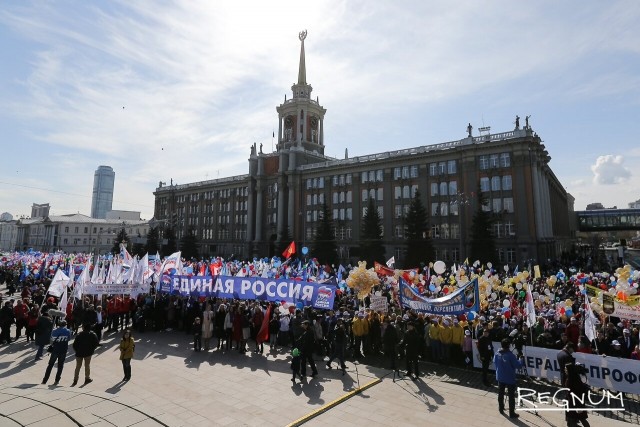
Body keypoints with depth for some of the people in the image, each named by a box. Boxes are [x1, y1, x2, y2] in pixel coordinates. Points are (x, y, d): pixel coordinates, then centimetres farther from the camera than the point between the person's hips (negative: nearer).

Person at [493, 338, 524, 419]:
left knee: (501, 394, 17)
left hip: (500, 377, 5)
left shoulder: (497, 354, -5)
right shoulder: (510, 355, -23)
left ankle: (501, 409, 30)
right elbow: (518, 366, -16)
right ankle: (512, 413, 12)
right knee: (511, 396, 6)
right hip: (510, 379, -5)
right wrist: (520, 360, 1)